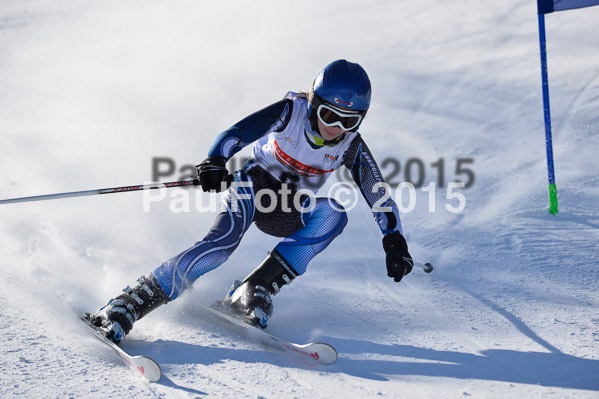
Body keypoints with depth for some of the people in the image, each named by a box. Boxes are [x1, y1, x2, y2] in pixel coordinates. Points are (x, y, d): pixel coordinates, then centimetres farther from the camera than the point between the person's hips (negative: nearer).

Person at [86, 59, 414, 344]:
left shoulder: (350, 146, -11)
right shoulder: (291, 111, -19)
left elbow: (379, 195, -6)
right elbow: (236, 133, -27)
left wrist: (394, 240, -16)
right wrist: (216, 161, -46)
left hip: (290, 215, 4)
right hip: (255, 184, -4)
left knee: (333, 213, -27)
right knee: (224, 241, -33)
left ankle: (255, 291, -27)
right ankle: (129, 304, -32)